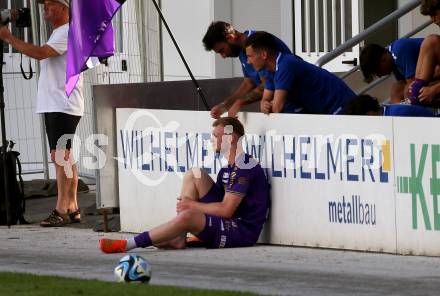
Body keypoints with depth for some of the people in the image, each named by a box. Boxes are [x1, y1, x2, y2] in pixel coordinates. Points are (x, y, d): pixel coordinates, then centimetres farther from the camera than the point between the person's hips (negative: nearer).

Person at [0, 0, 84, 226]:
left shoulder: (67, 32, -12)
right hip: (54, 105, 10)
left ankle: (61, 211, -15)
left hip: (63, 106, -10)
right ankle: (72, 209, 13)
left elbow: (40, 53, -23)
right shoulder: (59, 33, 22)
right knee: (64, 158, 10)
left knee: (61, 156, -13)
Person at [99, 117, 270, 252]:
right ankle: (178, 238, -5)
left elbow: (226, 210, -20)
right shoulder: (229, 167, 17)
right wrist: (189, 204, -1)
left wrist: (192, 205, -9)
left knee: (187, 217, -30)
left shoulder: (244, 167, -15)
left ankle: (127, 245, -23)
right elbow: (224, 206, 15)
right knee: (194, 175, 5)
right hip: (228, 223, 10)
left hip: (243, 231, -10)